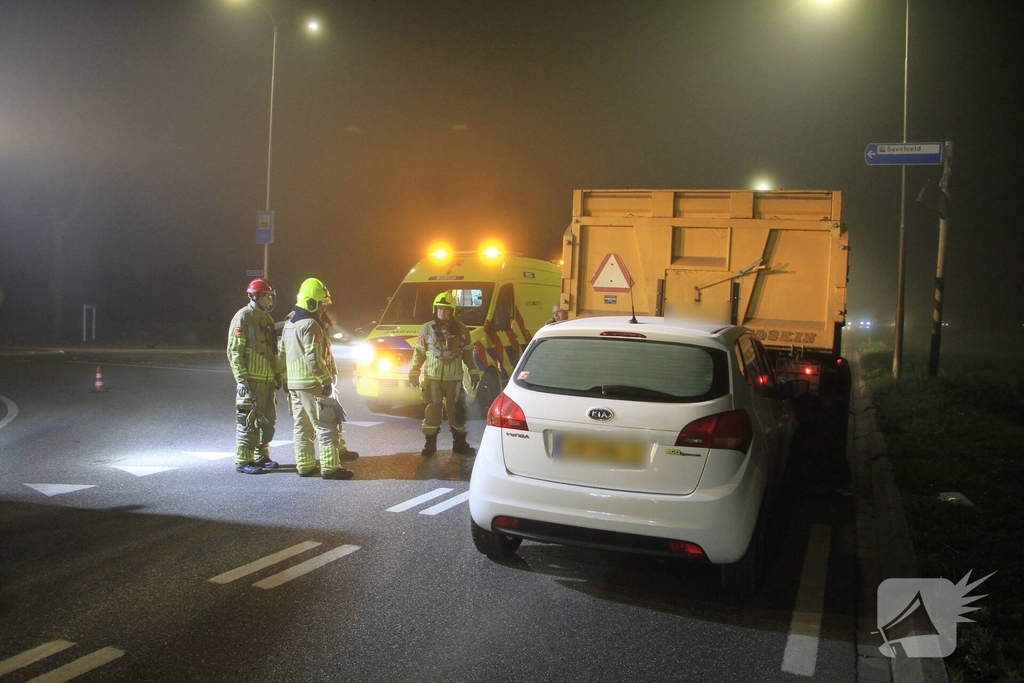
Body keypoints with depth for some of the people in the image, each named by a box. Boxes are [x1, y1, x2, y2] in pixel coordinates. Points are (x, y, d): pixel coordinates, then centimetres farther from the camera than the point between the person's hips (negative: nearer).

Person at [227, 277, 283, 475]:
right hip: (251, 380, -9)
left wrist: (277, 374, 19)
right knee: (248, 421, -5)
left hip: (267, 379, 9)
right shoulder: (243, 317, -10)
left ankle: (261, 457, 24)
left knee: (268, 421, 13)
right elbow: (234, 351, -14)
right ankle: (243, 461, 1)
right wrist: (241, 379, -19)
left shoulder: (267, 318, 16)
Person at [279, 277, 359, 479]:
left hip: (294, 384, 10)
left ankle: (305, 465, 18)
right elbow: (314, 358, -22)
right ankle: (330, 467, -6)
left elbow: (283, 354, 19)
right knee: (326, 426, -6)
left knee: (302, 426, 14)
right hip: (312, 384, -10)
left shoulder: (289, 324, 15)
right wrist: (327, 380, -17)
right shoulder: (310, 325, -16)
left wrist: (286, 379, 23)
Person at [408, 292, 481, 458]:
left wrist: (474, 372, 6)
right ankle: (430, 445, 10)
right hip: (432, 377, -1)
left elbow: (468, 353, 10)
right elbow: (419, 352, 6)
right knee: (432, 411, 1)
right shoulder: (427, 329, 4)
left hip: (454, 378, 1)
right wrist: (414, 373, 3)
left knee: (457, 411, 6)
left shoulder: (461, 330, 5)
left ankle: (460, 444, 17)